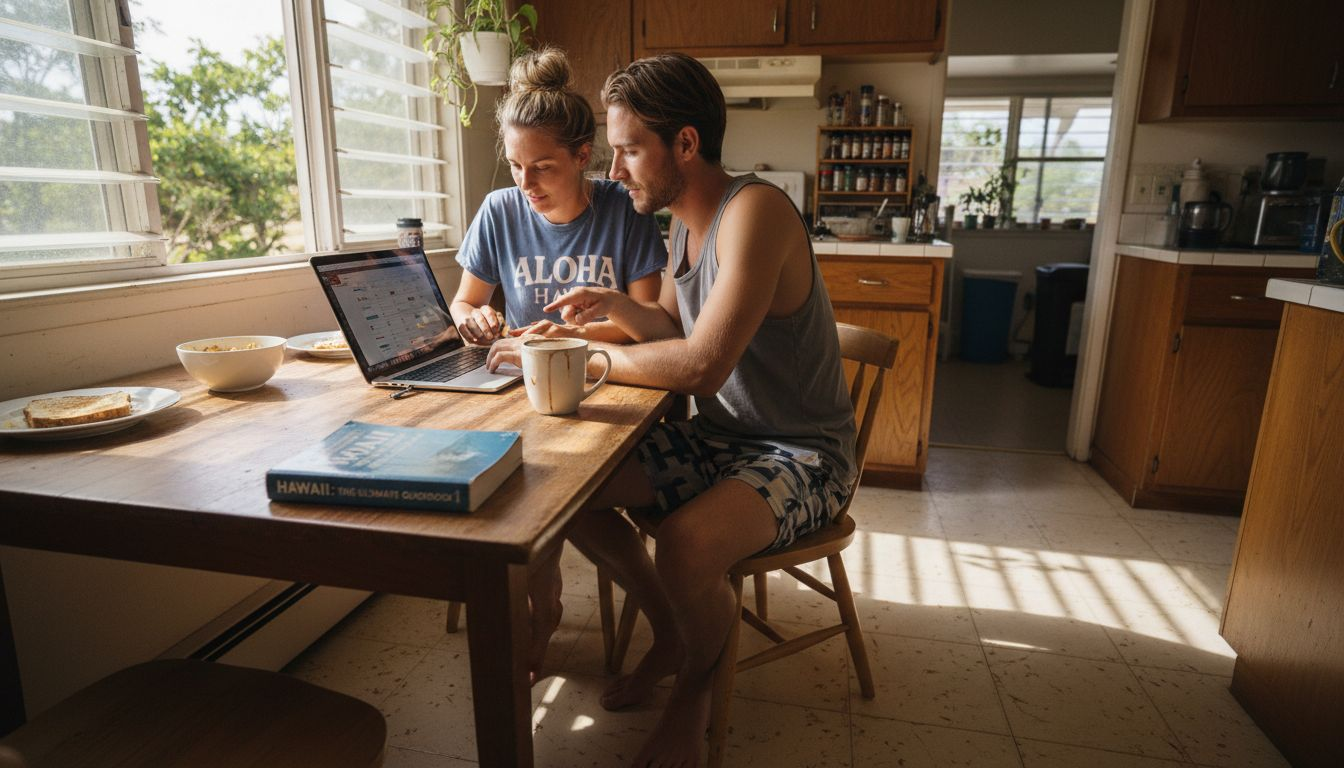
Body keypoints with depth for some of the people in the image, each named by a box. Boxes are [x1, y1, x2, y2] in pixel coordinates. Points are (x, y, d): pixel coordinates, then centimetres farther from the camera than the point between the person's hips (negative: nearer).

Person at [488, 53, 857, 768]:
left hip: (800, 452, -8)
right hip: (716, 435, 9)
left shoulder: (755, 211, -23)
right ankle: (670, 634, 19)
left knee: (686, 546, -35)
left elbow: (703, 364, -31)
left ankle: (696, 684, 3)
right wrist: (615, 304, -2)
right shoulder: (685, 221, 6)